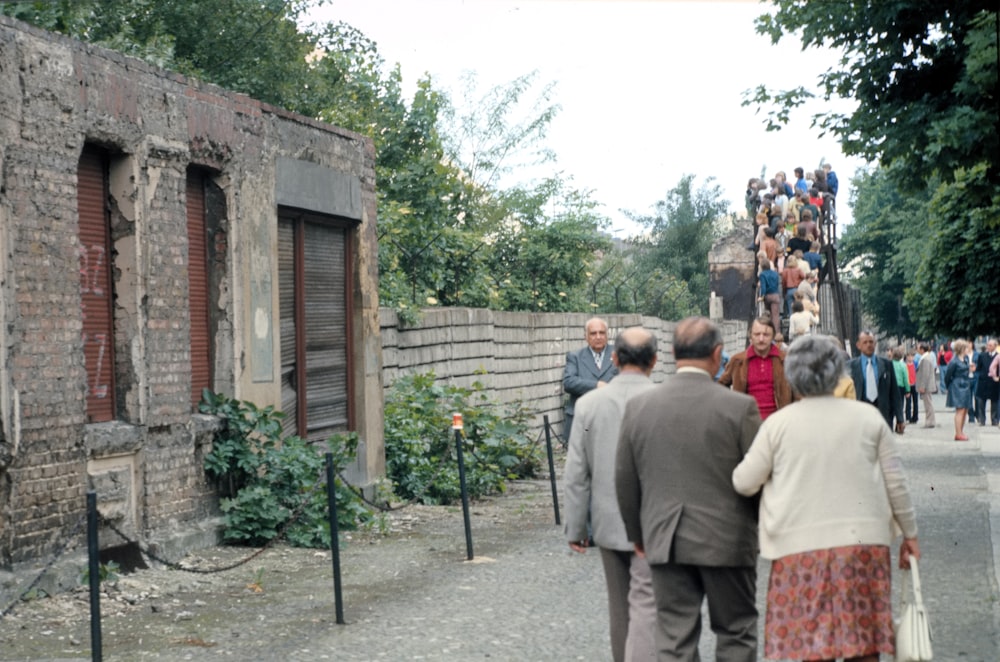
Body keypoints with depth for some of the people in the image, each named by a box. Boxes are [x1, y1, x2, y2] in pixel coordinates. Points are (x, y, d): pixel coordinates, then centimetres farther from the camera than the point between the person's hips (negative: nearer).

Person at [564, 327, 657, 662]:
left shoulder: (589, 404, -3)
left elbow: (576, 474, -1)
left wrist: (575, 528, 7)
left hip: (608, 523, 4)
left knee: (620, 606, 18)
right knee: (645, 607, -5)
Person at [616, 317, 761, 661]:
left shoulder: (638, 406, -1)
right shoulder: (739, 407, -11)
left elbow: (625, 480, 6)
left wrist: (638, 534, 18)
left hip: (664, 541, 3)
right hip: (727, 540, -2)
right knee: (735, 633, 11)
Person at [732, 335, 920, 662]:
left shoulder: (778, 423, -2)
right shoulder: (868, 417, 3)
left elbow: (744, 483, 3)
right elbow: (895, 483, 7)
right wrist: (910, 534, 17)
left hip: (801, 546, -1)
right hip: (863, 542, 2)